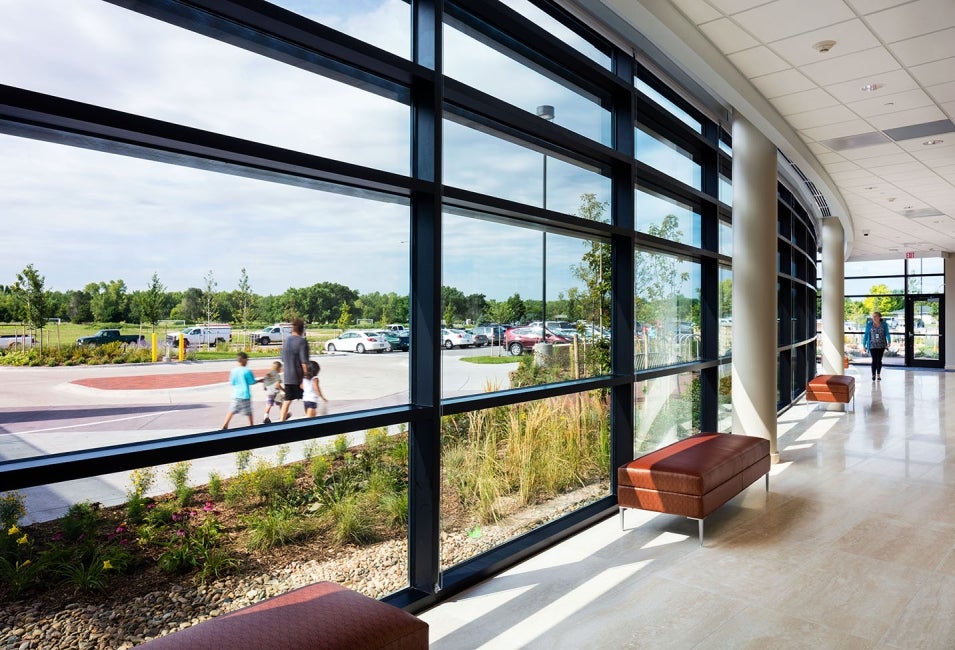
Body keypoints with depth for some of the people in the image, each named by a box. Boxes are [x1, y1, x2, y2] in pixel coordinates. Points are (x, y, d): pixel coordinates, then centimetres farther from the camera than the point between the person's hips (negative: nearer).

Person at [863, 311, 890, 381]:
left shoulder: (884, 324, 0)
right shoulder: (869, 324, -2)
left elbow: (887, 334, -3)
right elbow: (866, 334, 1)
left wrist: (889, 342, -19)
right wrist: (864, 344, 0)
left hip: (881, 345, 1)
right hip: (872, 345, -1)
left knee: (879, 360, 4)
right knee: (874, 360, -2)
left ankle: (878, 375, 15)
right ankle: (873, 375, 10)